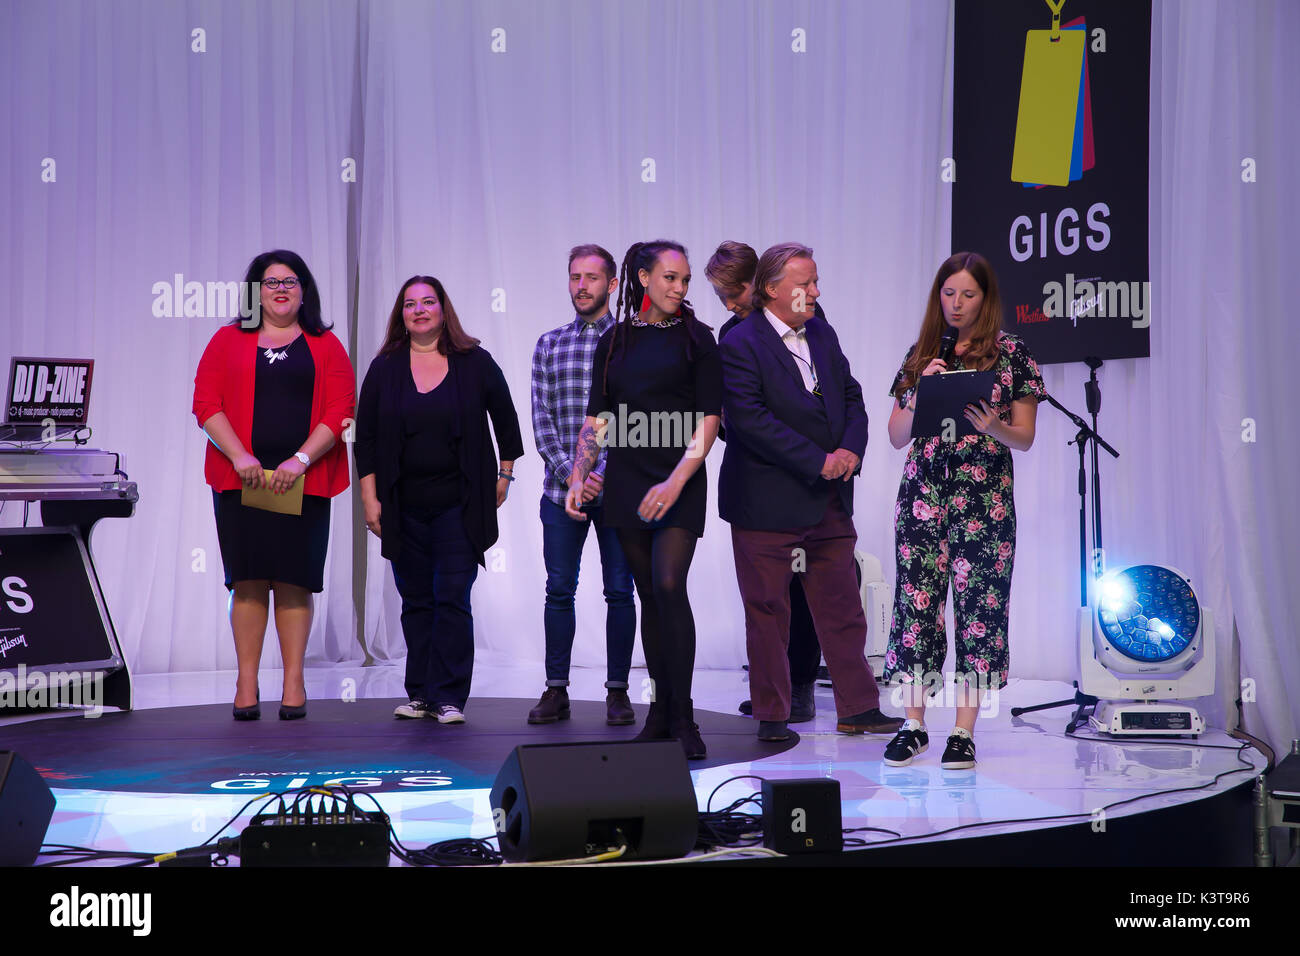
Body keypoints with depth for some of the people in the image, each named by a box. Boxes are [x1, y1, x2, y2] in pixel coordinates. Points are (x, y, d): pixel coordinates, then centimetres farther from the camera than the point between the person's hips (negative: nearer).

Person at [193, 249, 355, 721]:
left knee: (294, 581, 0)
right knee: (249, 580, -1)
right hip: (241, 479, 0)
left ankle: (294, 686, 6)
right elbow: (206, 403, 3)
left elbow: (340, 411, 1)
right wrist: (240, 456, -11)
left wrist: (300, 460, -11)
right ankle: (246, 686, 4)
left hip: (303, 481, 0)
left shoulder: (325, 346, 10)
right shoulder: (228, 340, 11)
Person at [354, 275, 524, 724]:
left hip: (458, 503, -2)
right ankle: (419, 694, 15)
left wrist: (504, 475, 12)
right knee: (416, 601, 7)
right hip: (404, 508, 2)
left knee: (452, 599, -7)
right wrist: (370, 498, 0)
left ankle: (448, 697, -2)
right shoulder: (384, 368, 5)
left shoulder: (475, 363, 1)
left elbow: (506, 420, 12)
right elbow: (365, 438, 6)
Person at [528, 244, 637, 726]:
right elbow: (542, 419, 4)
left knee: (620, 591, 2)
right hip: (562, 486, 2)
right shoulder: (549, 344, 10)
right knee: (559, 590, 3)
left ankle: (617, 690, 10)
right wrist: (571, 473, -8)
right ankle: (556, 690, 11)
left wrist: (605, 474, -12)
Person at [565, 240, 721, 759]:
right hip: (626, 482, 3)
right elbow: (596, 420, 13)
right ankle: (660, 714, 14)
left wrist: (675, 482, -15)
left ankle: (683, 717, -10)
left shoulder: (695, 338, 4)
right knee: (649, 594, 7)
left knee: (669, 584, -18)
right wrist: (577, 480, 0)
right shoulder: (614, 341, 11)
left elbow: (709, 419, -3)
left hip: (680, 482, -3)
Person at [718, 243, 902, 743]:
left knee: (842, 607, 10)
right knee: (767, 611, 4)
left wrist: (851, 448, -7)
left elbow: (851, 397, 14)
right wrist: (818, 461, -20)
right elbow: (750, 419, -20)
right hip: (766, 505, -6)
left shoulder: (822, 334, 12)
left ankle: (858, 708, 19)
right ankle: (771, 715, 14)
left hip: (829, 500, 6)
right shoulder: (740, 344, -11)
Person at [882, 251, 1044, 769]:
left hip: (984, 498, -2)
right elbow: (897, 435, 11)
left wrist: (993, 427, -17)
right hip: (923, 493, 2)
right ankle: (914, 723, 11)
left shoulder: (1010, 352, 4)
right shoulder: (921, 354, 12)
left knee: (978, 604, -3)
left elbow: (1025, 437, 3)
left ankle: (964, 731, 3)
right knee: (916, 597, 0)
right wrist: (923, 393, -5)